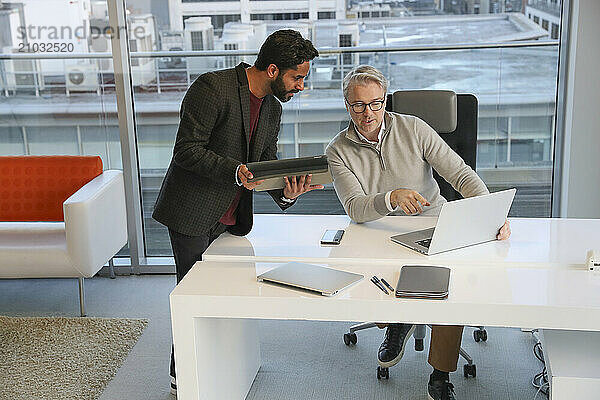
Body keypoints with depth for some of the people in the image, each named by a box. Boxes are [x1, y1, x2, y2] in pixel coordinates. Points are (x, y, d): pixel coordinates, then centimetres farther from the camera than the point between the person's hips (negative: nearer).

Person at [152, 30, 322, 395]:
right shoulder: (212, 87, -17)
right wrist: (236, 171, -30)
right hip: (193, 214, -7)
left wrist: (287, 192, -13)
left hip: (231, 220, 7)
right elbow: (187, 150, -19)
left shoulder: (273, 108, 9)